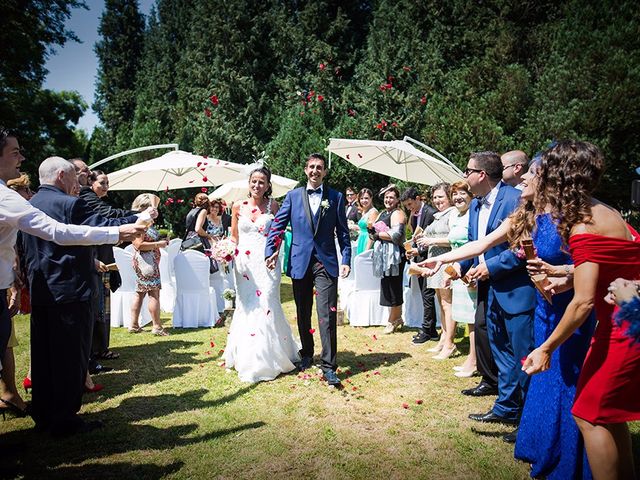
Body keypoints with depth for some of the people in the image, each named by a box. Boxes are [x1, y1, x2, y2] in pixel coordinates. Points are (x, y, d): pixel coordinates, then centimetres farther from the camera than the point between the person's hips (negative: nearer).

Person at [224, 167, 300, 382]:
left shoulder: (272, 205, 1)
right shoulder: (238, 206, 6)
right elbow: (233, 236, 13)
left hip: (266, 262, -2)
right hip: (244, 262, 2)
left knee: (266, 306, -4)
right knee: (245, 307, 8)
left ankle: (267, 359, 12)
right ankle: (246, 357, 24)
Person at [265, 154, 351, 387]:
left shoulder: (336, 197, 5)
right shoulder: (293, 196, 7)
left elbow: (343, 231, 5)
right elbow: (277, 225, 4)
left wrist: (346, 259, -3)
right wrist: (270, 251, -7)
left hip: (326, 262, -2)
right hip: (300, 261, 2)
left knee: (327, 315, -9)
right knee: (303, 314, 15)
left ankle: (328, 366, -2)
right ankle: (306, 353, 34)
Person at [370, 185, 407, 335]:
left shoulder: (398, 213, -8)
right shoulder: (382, 213, 19)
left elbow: (395, 235, -19)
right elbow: (375, 230, 22)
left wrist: (377, 234, -11)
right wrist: (372, 230, 0)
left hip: (394, 254, -8)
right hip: (382, 254, 9)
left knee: (393, 287, -1)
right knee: (387, 286, 11)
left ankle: (393, 321, 10)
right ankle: (397, 318, 23)